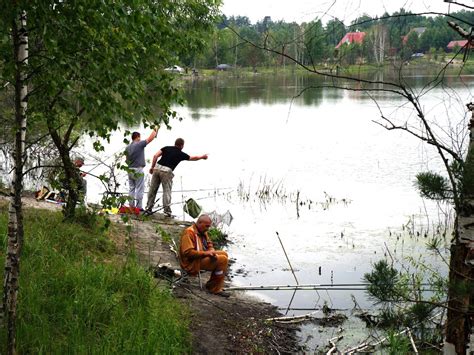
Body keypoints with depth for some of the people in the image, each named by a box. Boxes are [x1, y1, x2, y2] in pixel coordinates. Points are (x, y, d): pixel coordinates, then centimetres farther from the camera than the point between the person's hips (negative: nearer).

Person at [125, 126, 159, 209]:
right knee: (139, 189, -2)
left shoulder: (127, 147, 9)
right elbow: (150, 138, -9)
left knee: (131, 188, 11)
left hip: (130, 169, 7)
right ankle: (138, 206, -3)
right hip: (138, 169, -7)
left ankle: (131, 205, 12)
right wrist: (155, 130, 4)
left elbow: (127, 159, 13)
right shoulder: (139, 144, -11)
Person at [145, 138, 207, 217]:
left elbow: (155, 156, 4)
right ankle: (167, 211, -1)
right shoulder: (181, 154, 8)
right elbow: (193, 158, 22)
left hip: (157, 168, 4)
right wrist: (202, 157, 39)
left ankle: (148, 208, 14)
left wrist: (152, 167, 9)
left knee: (152, 190, 10)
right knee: (167, 191, 3)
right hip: (166, 171, -4)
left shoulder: (166, 148, 14)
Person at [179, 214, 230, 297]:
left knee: (223, 254, 7)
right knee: (222, 260, -18)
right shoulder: (189, 232, -18)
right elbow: (188, 252, -26)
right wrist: (205, 253, -24)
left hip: (202, 257, 10)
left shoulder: (203, 232, 12)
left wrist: (212, 251, -3)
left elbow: (209, 244, 21)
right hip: (193, 263, -10)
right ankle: (215, 289, -11)